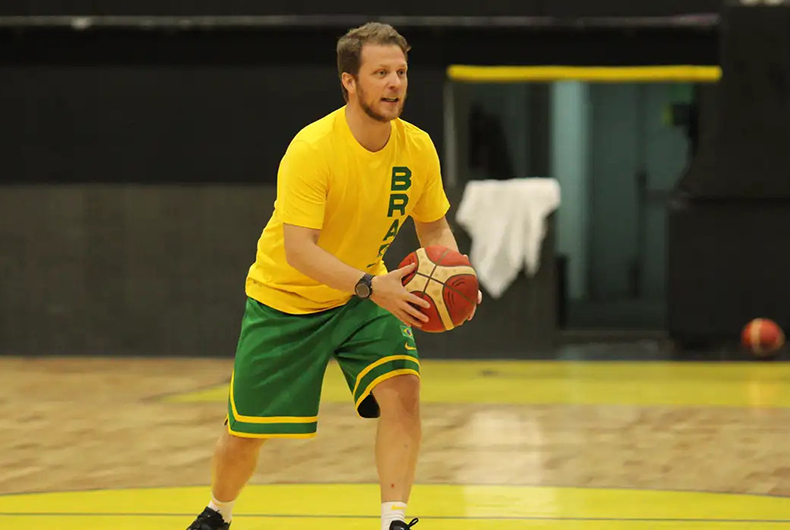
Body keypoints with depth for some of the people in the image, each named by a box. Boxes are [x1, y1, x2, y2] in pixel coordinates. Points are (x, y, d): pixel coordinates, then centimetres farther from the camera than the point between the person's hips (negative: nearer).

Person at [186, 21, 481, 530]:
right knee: (244, 436, 6)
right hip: (286, 298, -3)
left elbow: (435, 227, 3)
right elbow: (298, 249, -34)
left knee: (403, 391, -24)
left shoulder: (417, 148, -13)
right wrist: (370, 286, -47)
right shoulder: (312, 149, -29)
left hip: (366, 296, 4)